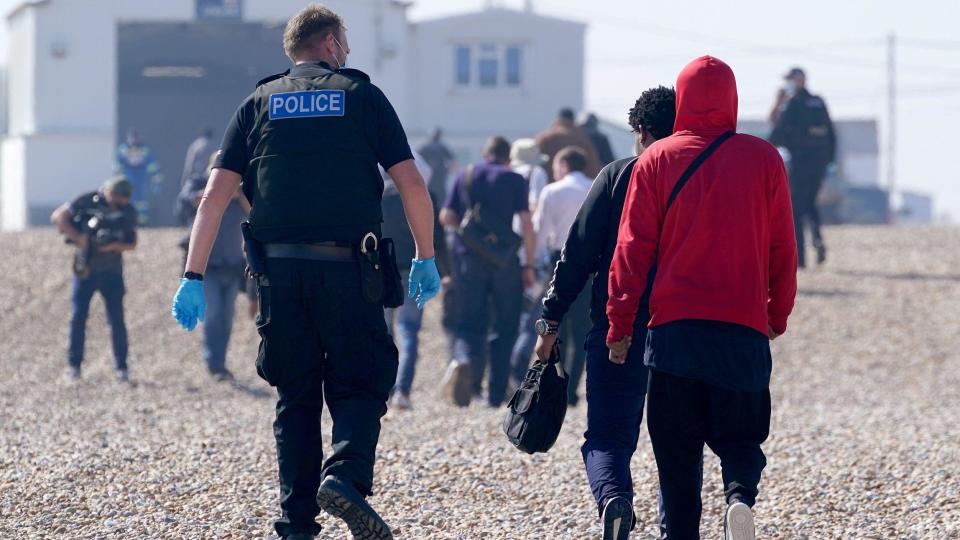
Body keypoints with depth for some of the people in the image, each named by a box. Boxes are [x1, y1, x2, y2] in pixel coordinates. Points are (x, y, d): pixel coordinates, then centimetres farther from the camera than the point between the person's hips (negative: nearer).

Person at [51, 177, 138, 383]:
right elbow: (57, 217, -7)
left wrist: (115, 245, -16)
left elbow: (132, 243, 5)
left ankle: (121, 368, 4)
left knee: (117, 320, -2)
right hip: (85, 270, -1)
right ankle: (74, 366, 6)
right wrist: (78, 237, -17)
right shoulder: (87, 202, -7)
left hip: (112, 273, 1)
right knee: (78, 317, -2)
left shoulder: (128, 211, 1)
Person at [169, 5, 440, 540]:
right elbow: (412, 183, 0)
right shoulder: (362, 95, 7)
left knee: (296, 396, 12)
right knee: (360, 386, 5)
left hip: (279, 270, 3)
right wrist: (426, 259, 11)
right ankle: (346, 474, -23)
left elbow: (217, 193, 3)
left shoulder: (260, 103, 12)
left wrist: (194, 277, 1)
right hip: (347, 269, -2)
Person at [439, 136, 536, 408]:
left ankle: (463, 359, -29)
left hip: (468, 258, 2)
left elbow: (446, 217, 4)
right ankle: (497, 393, 9)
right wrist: (529, 265, -2)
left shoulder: (465, 177, 8)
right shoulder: (514, 180, 0)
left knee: (469, 323, 4)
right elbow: (526, 224, -7)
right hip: (504, 260, -2)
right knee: (505, 327, 10)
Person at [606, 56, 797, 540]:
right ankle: (741, 495, -18)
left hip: (673, 327, 0)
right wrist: (777, 316, 17)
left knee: (676, 450, 8)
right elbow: (783, 250, 6)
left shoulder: (657, 160, 2)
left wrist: (620, 326, 4)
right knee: (739, 437, 11)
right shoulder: (764, 159, 4)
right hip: (745, 329, 0)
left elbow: (632, 248, 0)